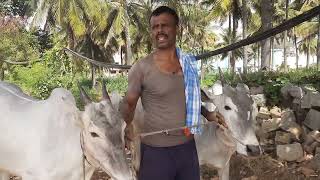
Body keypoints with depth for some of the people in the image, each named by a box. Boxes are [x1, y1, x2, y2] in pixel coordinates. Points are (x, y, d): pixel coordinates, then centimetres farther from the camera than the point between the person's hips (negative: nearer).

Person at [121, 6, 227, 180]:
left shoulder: (189, 63, 4)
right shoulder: (141, 68, -10)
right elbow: (129, 105, -1)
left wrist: (207, 113, 9)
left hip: (188, 147, 5)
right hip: (155, 151, -4)